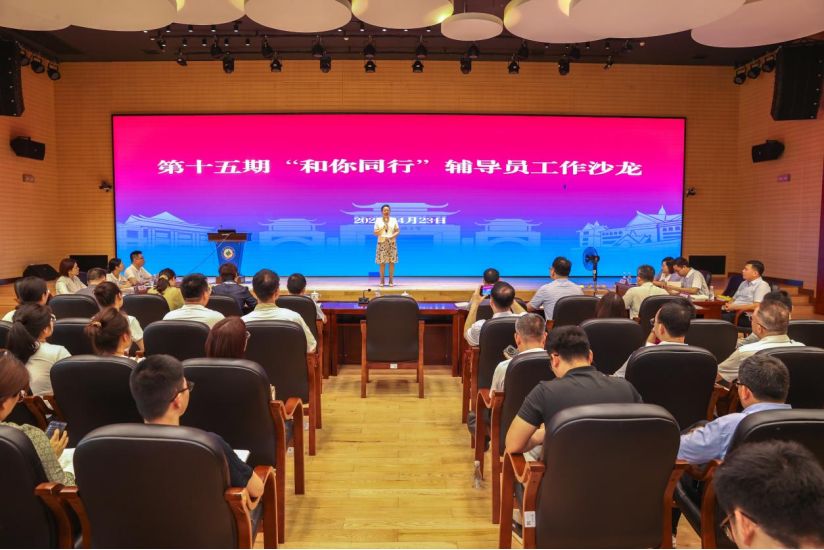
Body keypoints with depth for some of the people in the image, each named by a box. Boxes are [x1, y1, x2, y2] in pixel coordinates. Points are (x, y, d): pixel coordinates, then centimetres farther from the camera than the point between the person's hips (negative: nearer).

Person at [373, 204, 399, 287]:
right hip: (382, 243, -1)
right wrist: (382, 228, -12)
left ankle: (391, 280, 3)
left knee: (392, 262, -3)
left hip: (392, 243, 1)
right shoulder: (378, 220, 6)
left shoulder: (394, 220, 9)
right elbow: (375, 233, 3)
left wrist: (392, 236, -12)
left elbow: (398, 231, 6)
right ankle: (382, 281, 5)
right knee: (382, 262, -3)